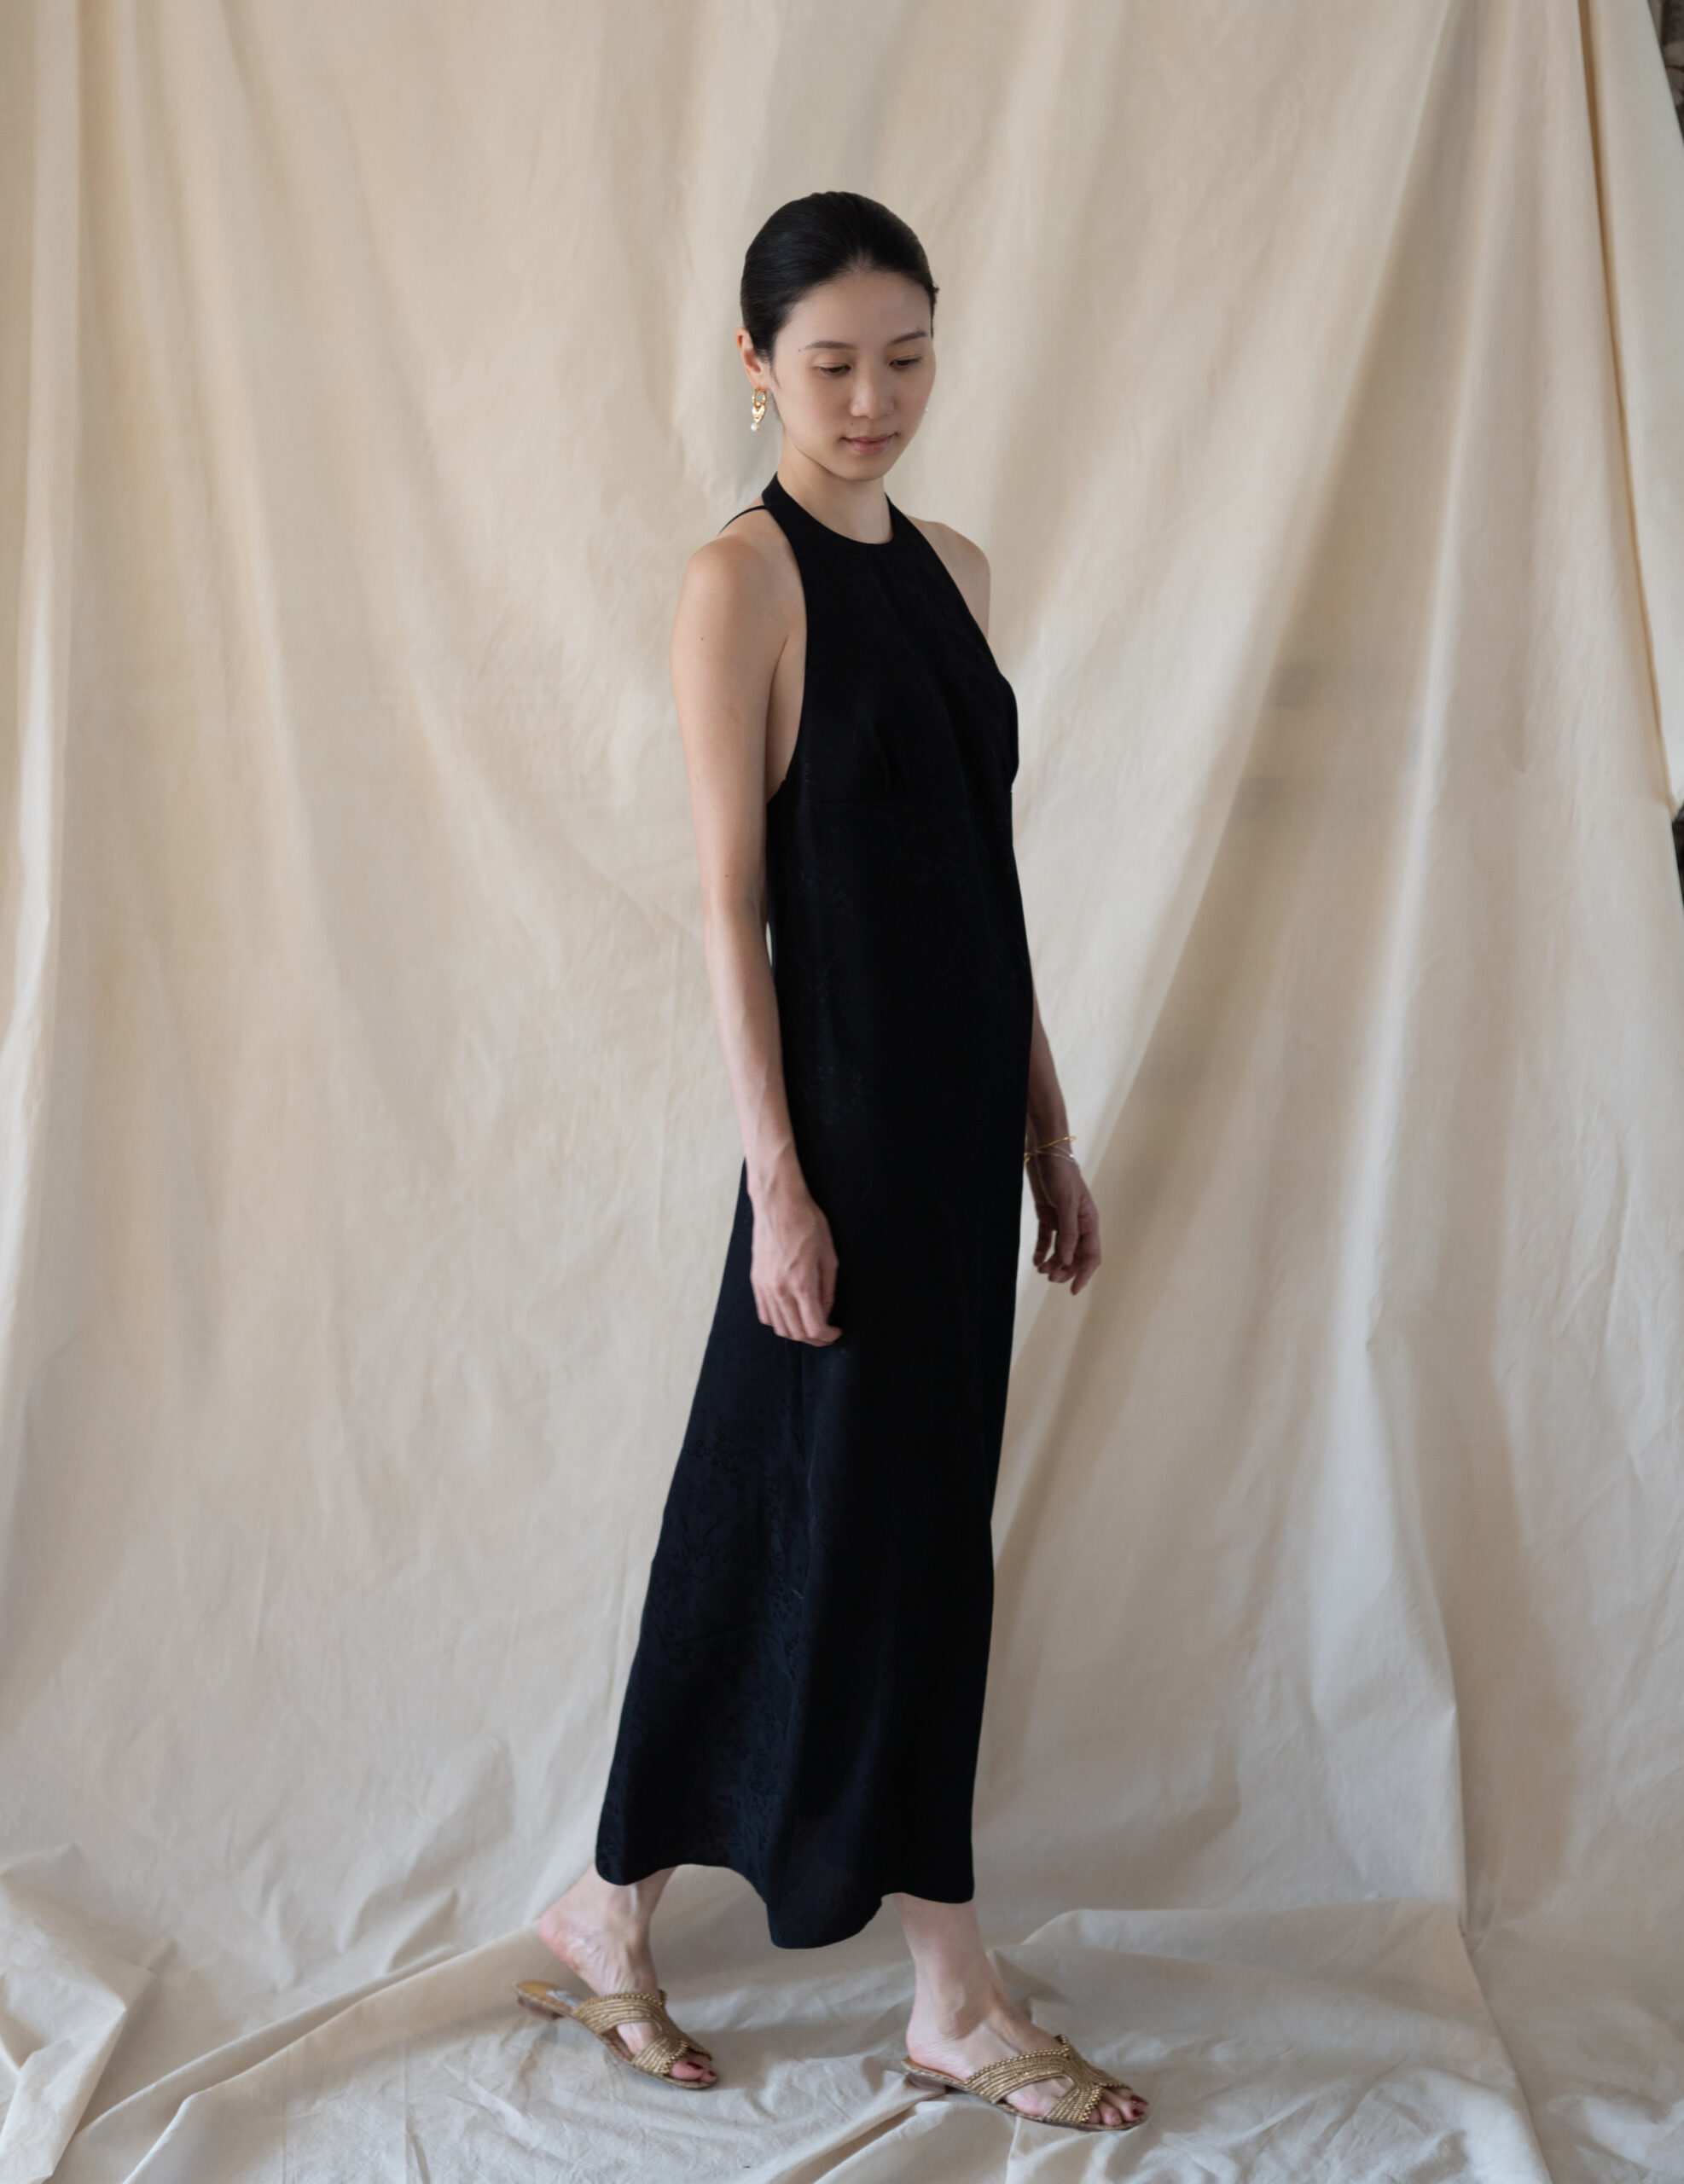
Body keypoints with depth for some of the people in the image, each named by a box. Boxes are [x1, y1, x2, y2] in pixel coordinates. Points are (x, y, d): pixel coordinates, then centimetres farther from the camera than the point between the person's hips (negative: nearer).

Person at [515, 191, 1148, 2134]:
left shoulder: (950, 566, 13)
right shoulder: (742, 580, -9)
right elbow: (730, 902, -12)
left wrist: (1049, 1128, 14)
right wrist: (777, 1183, -16)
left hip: (965, 1103, 8)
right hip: (846, 1112, -8)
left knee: (788, 1519, 14)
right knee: (885, 1528, 1)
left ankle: (609, 1918, 28)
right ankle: (955, 1999, 15)